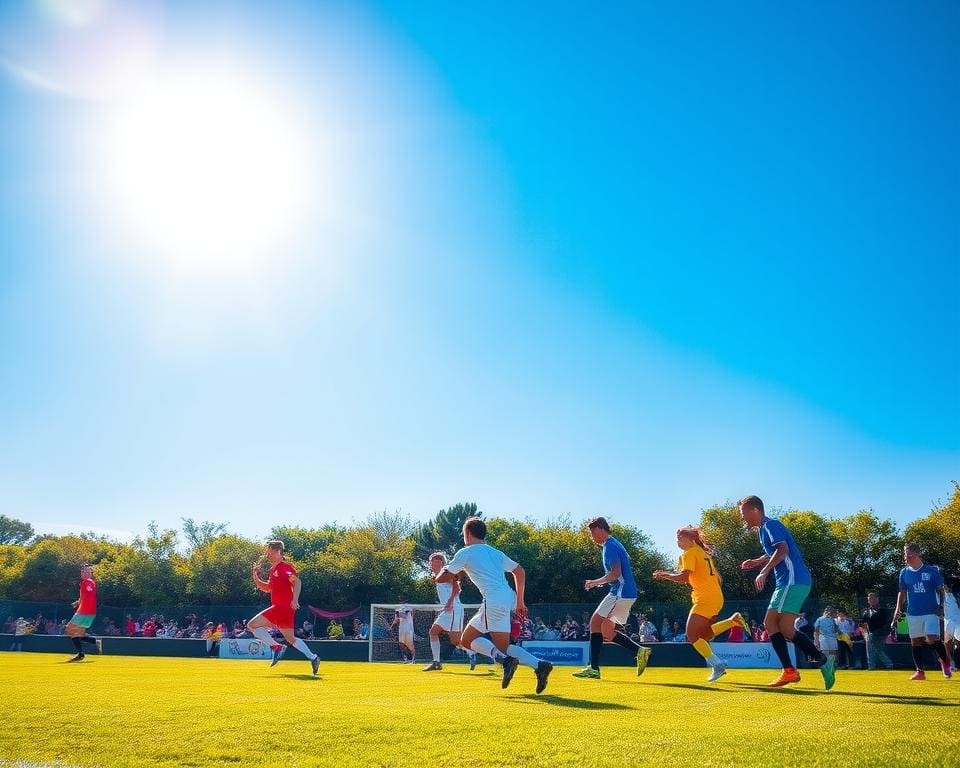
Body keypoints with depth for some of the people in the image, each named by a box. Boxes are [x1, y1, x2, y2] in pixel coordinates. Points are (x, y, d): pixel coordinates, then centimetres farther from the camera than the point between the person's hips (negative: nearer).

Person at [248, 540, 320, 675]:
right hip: (279, 607, 9)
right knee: (291, 639, 13)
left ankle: (276, 647, -9)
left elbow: (297, 581, -23)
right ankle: (313, 657, 14)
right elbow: (267, 588, 28)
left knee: (252, 625, -10)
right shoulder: (273, 569, 20)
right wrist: (256, 577, 15)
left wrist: (295, 599, -36)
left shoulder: (284, 567, -9)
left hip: (282, 607, -9)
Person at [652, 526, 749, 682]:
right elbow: (717, 578, 22)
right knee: (702, 634, 15)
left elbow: (683, 577, -20)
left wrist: (664, 574, -8)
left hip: (705, 600, -9)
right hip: (716, 598, 9)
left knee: (692, 635, -3)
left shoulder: (689, 554, -8)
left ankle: (718, 665, -6)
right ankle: (732, 620, 7)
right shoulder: (703, 553, 19)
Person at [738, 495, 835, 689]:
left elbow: (783, 550, -24)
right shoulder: (763, 529, 21)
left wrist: (764, 572, -29)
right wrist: (756, 562, 27)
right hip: (786, 582, 10)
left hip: (794, 581, -10)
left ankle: (823, 660, -7)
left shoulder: (770, 525, -8)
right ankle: (789, 671, 2)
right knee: (770, 623, 6)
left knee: (786, 628, -12)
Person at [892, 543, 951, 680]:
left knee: (933, 639, -15)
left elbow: (940, 590, 3)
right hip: (913, 613, 4)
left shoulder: (932, 570, -3)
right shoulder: (904, 573, 5)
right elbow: (902, 592, 13)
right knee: (915, 641, 5)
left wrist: (941, 605, -9)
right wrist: (898, 608, 3)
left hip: (931, 612, -4)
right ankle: (920, 671, 13)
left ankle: (945, 662, 12)